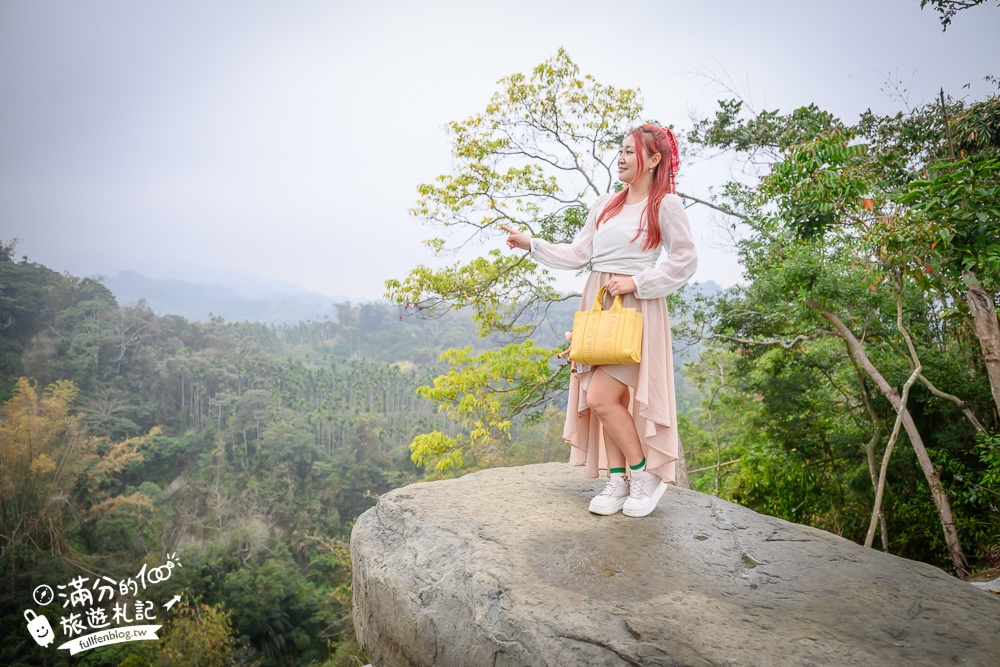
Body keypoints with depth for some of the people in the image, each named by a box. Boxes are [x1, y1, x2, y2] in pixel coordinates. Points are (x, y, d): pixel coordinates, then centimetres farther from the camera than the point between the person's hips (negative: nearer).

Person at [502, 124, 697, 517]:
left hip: (635, 308, -6)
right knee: (611, 400, 5)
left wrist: (635, 283, -12)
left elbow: (685, 262, -5)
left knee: (601, 398, -14)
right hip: (598, 307, 6)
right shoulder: (605, 205, 16)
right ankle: (618, 482, 15)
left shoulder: (665, 205, -3)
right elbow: (578, 254, 14)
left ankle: (646, 474, 4)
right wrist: (531, 245, 8)